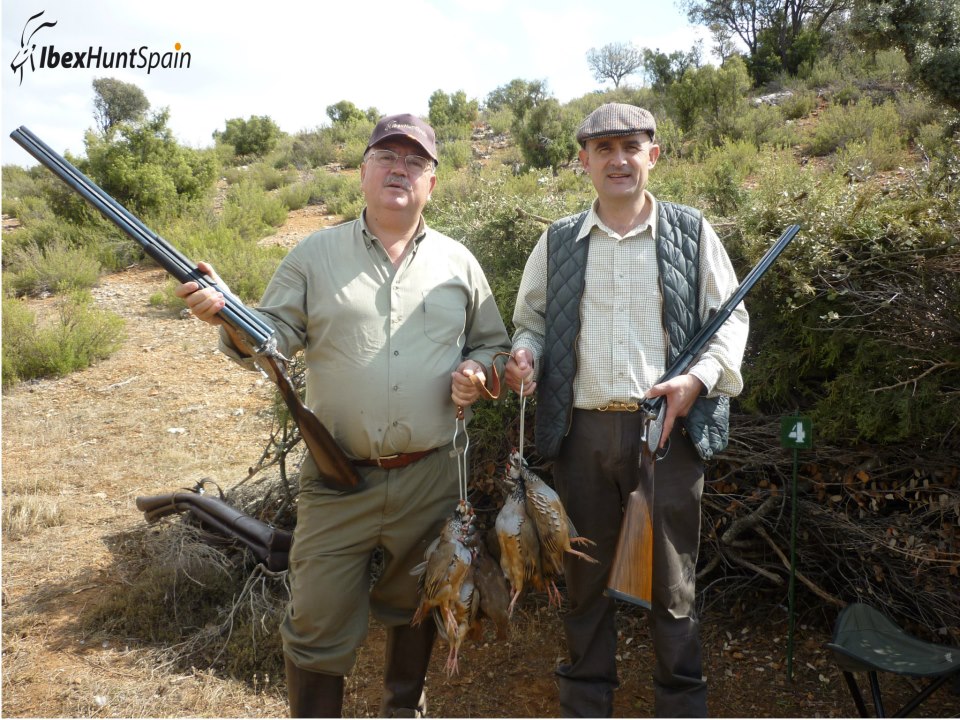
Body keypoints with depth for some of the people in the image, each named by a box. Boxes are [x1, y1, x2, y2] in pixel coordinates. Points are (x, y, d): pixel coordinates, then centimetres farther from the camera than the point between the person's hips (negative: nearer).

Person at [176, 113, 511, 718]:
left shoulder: (458, 263, 5)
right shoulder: (316, 255, 2)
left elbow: (495, 344, 13)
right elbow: (271, 340, -3)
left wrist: (476, 369, -8)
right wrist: (225, 312, -22)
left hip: (431, 479, 2)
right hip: (339, 481, -2)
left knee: (415, 608, 22)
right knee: (319, 626, 6)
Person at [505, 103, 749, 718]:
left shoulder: (692, 233, 6)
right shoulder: (557, 242, 11)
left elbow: (731, 318, 7)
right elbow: (531, 319, 18)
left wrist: (699, 378, -11)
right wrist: (526, 354, -5)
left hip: (670, 429, -1)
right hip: (582, 431, 2)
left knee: (672, 580, 8)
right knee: (586, 576, 13)